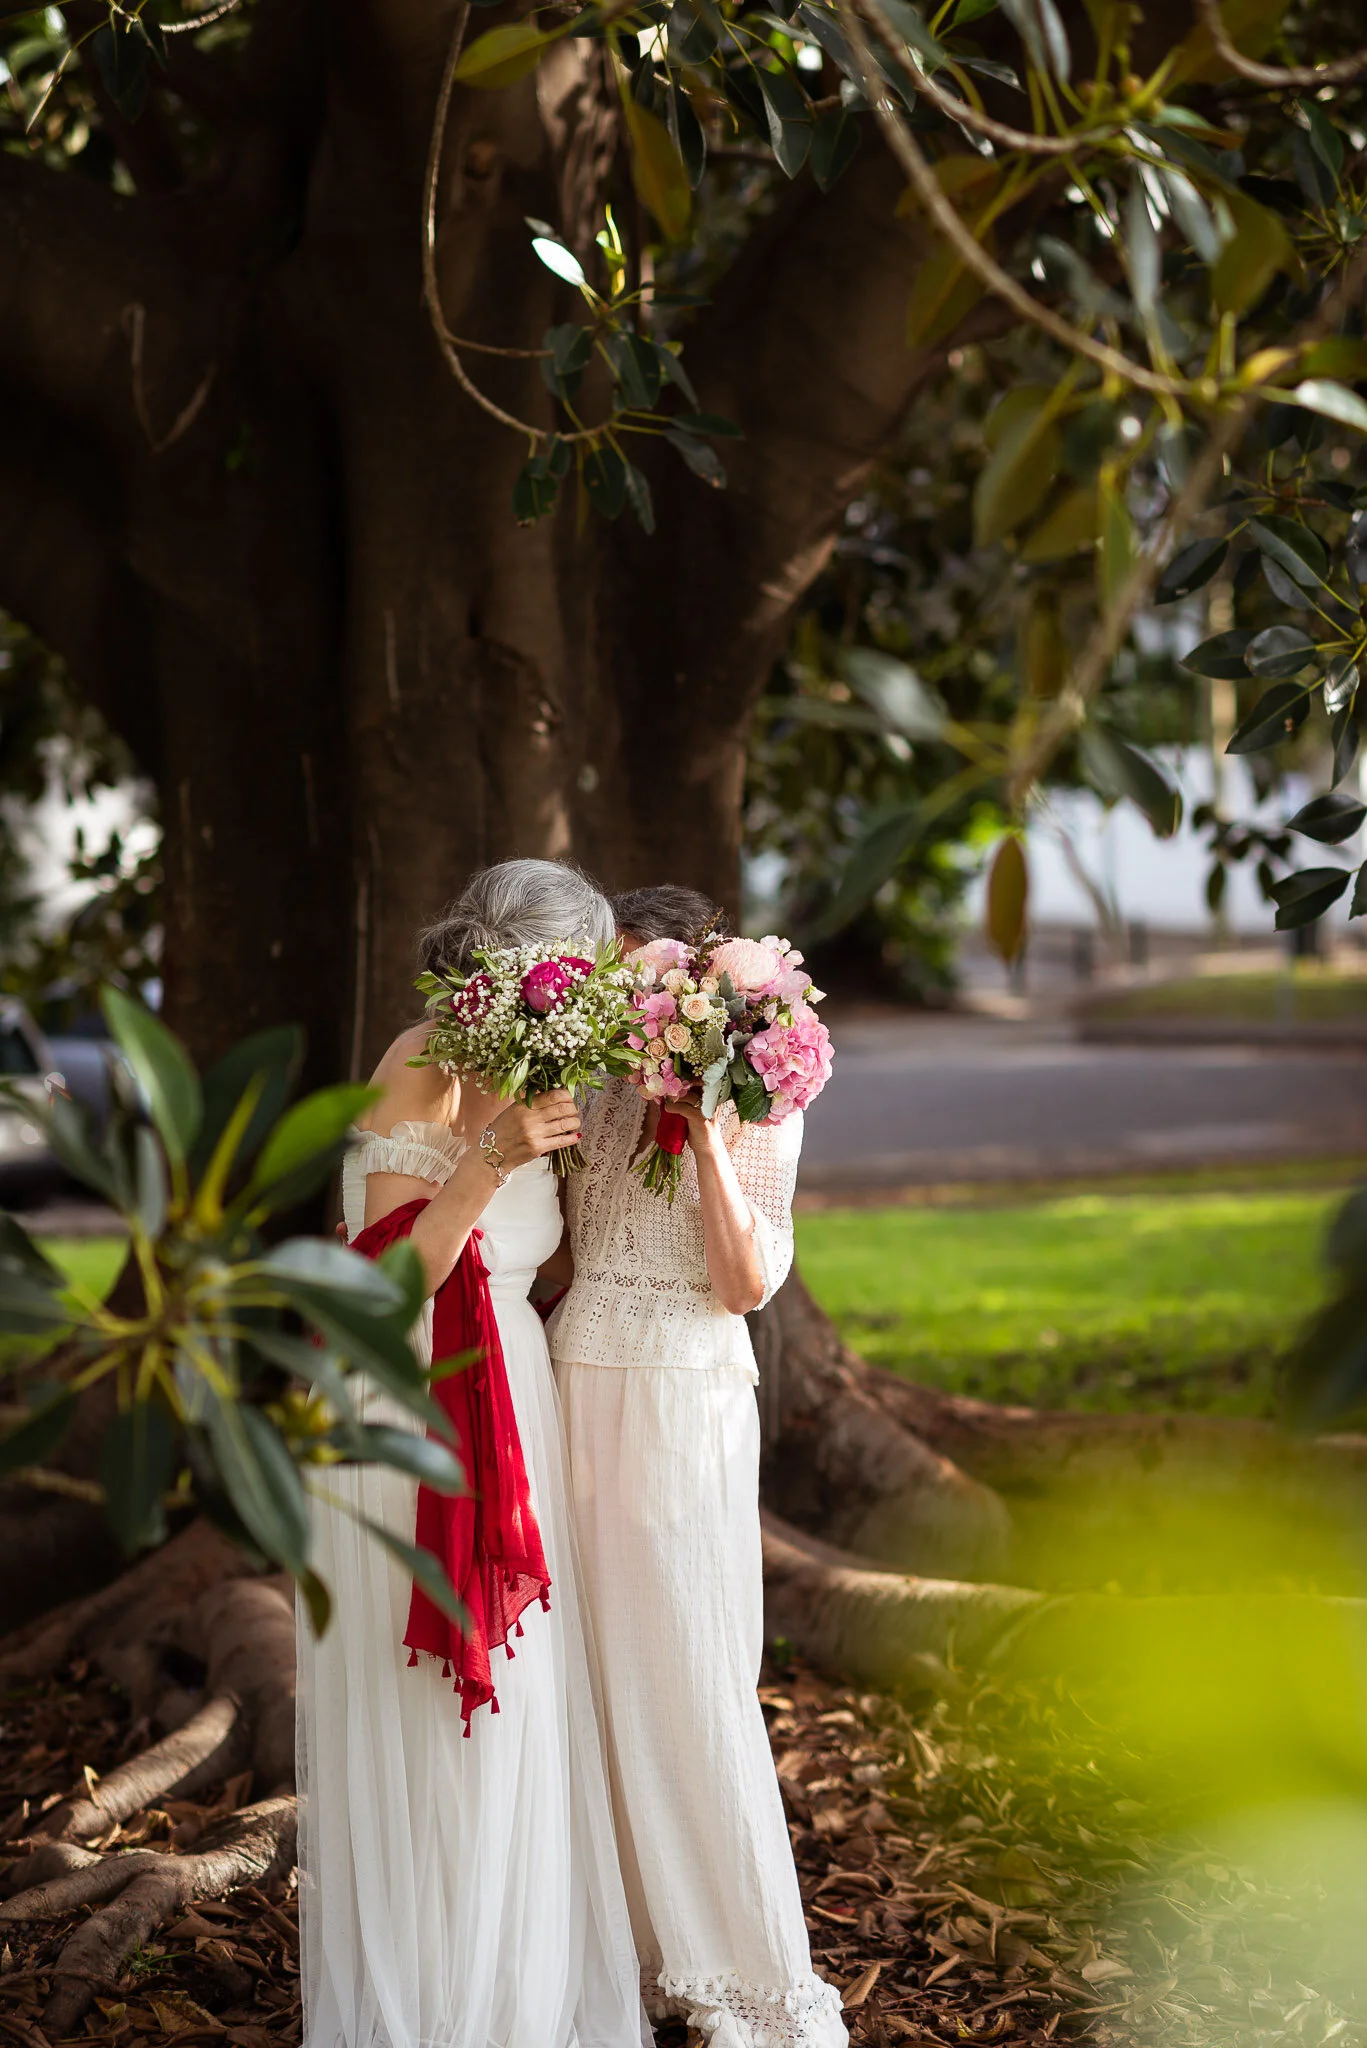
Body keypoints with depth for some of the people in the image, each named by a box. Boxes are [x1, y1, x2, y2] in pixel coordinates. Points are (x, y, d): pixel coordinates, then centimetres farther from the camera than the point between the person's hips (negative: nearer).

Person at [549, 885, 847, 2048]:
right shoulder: (602, 1098, 12)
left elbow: (750, 1282, -13)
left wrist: (703, 1126, -16)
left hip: (681, 1407, -5)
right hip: (578, 1396, 5)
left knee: (688, 1684, -3)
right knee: (603, 1680, 8)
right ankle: (641, 1945, 20)